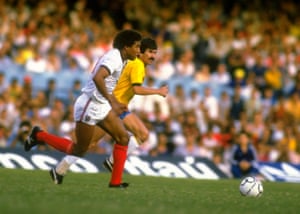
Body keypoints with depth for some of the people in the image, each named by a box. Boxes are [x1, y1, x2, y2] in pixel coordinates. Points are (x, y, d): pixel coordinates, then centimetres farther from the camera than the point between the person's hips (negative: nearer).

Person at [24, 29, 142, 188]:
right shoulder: (114, 58, -21)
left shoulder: (120, 59, 10)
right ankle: (39, 136, 18)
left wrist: (114, 103, 19)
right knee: (79, 150, 2)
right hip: (89, 105, -10)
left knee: (123, 138, -1)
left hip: (101, 106, 10)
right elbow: (97, 78, -37)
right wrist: (111, 101, -36)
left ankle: (116, 181, 1)